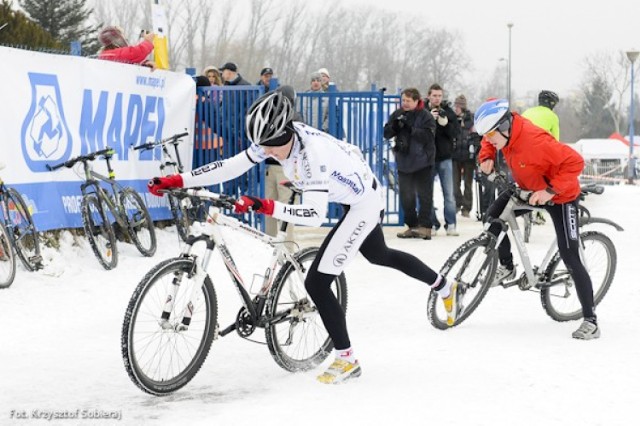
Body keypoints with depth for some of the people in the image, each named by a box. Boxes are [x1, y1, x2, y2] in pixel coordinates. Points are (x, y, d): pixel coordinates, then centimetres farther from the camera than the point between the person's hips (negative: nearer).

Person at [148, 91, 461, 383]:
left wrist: (264, 207, -51)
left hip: (363, 204, -9)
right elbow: (232, 166, -15)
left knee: (316, 283, -11)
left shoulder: (313, 154, -39)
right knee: (378, 255, 32)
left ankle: (347, 360, 5)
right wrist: (176, 181, -20)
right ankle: (445, 287, 52)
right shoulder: (275, 137, -16)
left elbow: (314, 215, -42)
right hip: (354, 194, 9)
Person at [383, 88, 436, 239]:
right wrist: (394, 126, -16)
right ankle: (412, 226, 17)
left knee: (424, 194, -3)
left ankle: (425, 226, -1)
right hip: (404, 161, 5)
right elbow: (386, 134, 4)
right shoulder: (397, 114, 6)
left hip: (422, 162, -5)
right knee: (406, 196, 8)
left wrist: (410, 129, -26)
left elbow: (427, 136, -19)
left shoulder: (426, 116, -8)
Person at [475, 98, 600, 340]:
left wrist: (550, 191, -37)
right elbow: (490, 141, 12)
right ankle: (506, 267, 17)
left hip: (560, 196, -8)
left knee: (570, 259, -10)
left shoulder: (535, 141, -37)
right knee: (494, 215, -5)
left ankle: (590, 321, -6)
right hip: (529, 189, 8)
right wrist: (486, 158, -9)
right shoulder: (506, 131, -13)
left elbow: (575, 162, -36)